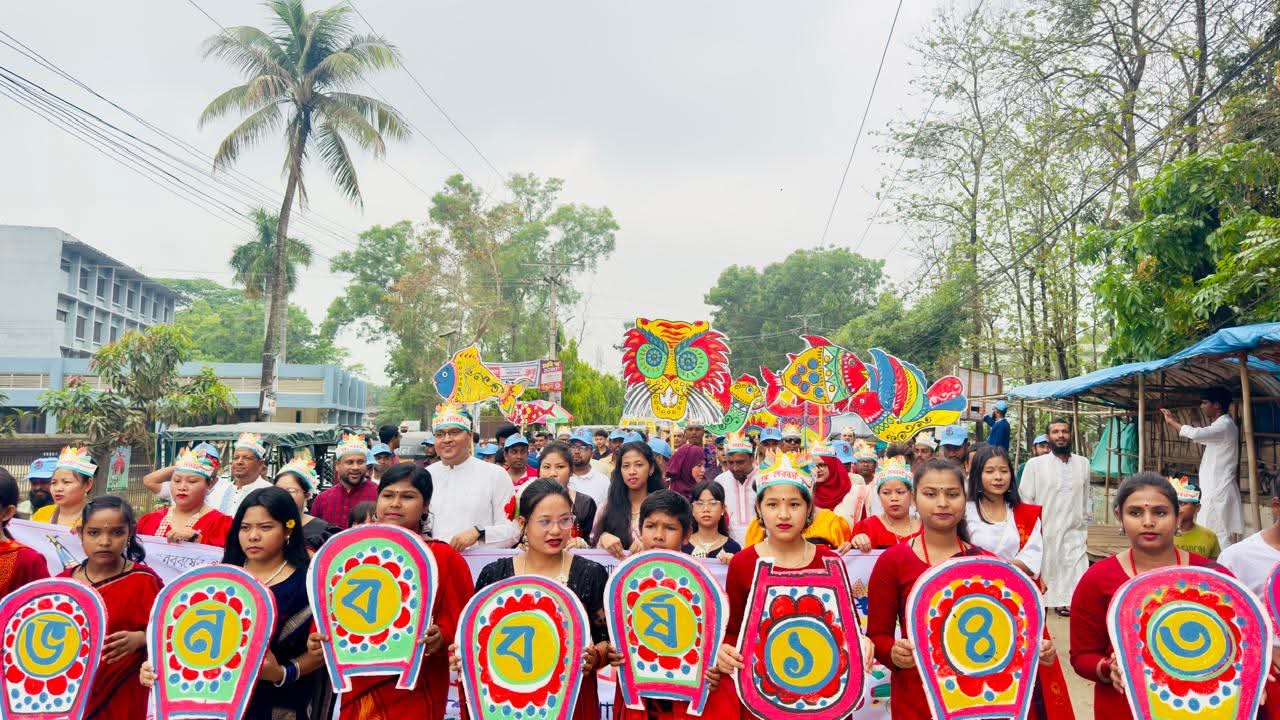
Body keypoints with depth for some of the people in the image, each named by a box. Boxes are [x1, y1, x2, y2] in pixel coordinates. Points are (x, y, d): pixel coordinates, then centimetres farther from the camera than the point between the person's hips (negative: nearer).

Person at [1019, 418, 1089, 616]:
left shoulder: (1083, 463, 8)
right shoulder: (1035, 464, -2)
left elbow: (1085, 499, 14)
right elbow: (1025, 501, -1)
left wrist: (1085, 528, 15)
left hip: (1074, 534, 2)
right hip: (1043, 533, -2)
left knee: (1077, 575, -6)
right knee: (1042, 573, 3)